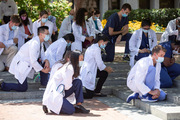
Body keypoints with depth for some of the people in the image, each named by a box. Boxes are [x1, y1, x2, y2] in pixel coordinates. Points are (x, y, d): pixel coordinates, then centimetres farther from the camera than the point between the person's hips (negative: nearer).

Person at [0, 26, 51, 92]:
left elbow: (42, 54, 14)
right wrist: (43, 70, -17)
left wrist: (46, 61, -8)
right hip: (20, 65, -10)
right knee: (23, 88, -10)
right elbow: (33, 61, -28)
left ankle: (44, 82, 16)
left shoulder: (40, 41, 1)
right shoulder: (34, 43, -28)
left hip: (27, 63, 10)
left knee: (45, 61, 6)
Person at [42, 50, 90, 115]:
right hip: (53, 94, -10)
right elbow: (67, 86, -15)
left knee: (78, 82, 3)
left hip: (60, 91, 10)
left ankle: (79, 105, 2)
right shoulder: (69, 69, -18)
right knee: (71, 110, -19)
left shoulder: (67, 66, 11)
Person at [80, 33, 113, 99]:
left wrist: (106, 68, 13)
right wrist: (107, 69, 4)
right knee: (89, 95, -3)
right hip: (87, 74, -10)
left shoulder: (92, 47, 13)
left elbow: (99, 63, 21)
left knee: (104, 74, 19)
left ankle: (97, 92, 23)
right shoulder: (96, 49, -17)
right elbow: (100, 64, -14)